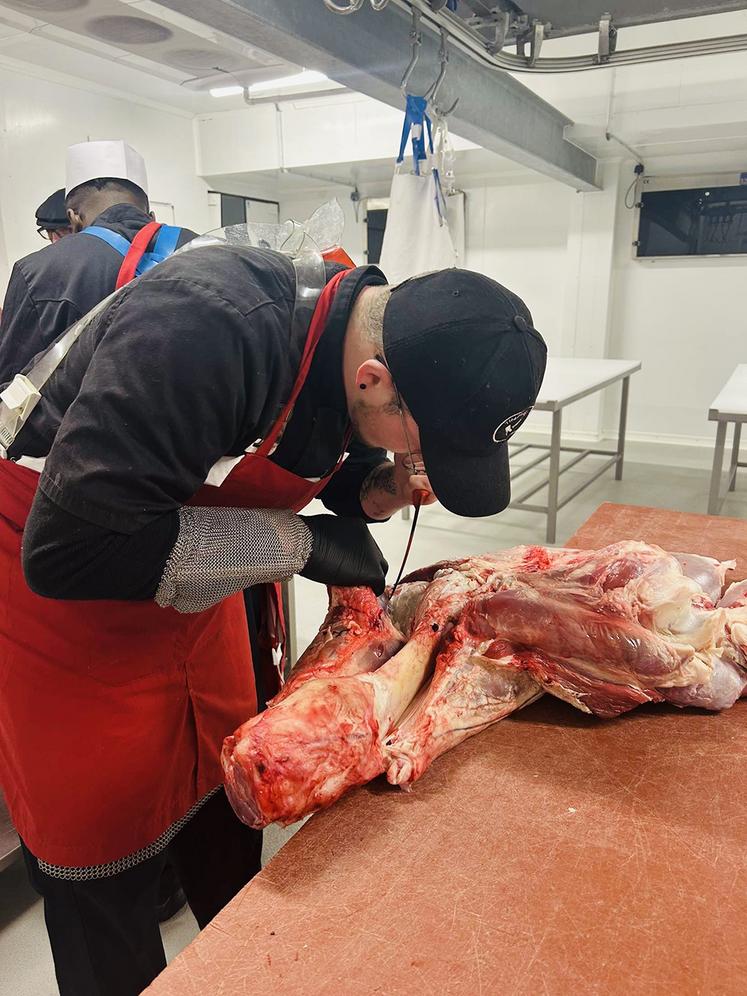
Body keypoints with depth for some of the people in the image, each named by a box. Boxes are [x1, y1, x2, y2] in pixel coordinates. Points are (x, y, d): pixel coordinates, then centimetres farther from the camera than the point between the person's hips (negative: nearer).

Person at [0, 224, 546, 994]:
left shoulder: (367, 335, -10)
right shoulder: (204, 331, -36)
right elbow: (69, 547, -35)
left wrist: (377, 493, -16)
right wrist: (298, 544, -30)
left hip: (189, 583, 7)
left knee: (223, 800, 17)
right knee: (103, 852, 6)